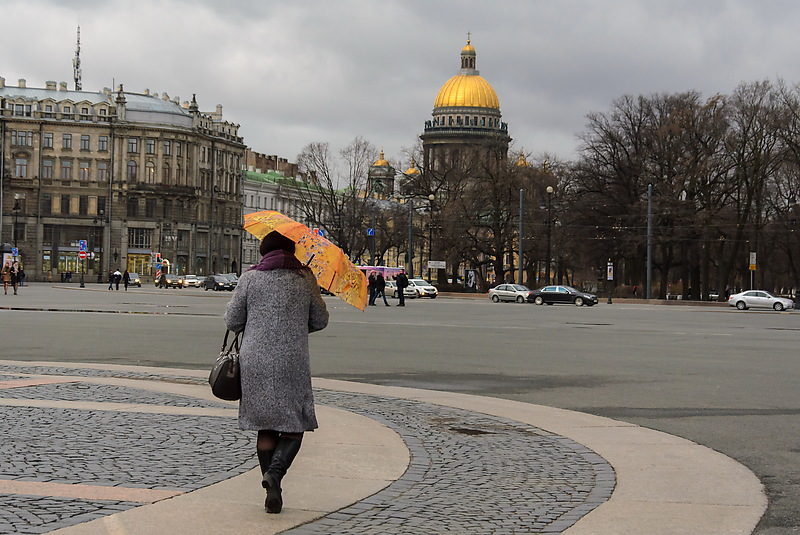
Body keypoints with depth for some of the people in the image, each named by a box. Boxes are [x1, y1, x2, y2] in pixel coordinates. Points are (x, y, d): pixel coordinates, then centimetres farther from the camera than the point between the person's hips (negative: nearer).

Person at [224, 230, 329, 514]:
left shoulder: (250, 278, 3)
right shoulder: (304, 278, 4)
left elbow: (232, 321, 5)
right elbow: (320, 321, 11)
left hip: (255, 362, 2)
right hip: (292, 362, -2)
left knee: (265, 427, 10)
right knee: (295, 425, 7)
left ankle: (273, 493, 9)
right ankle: (275, 472, -18)